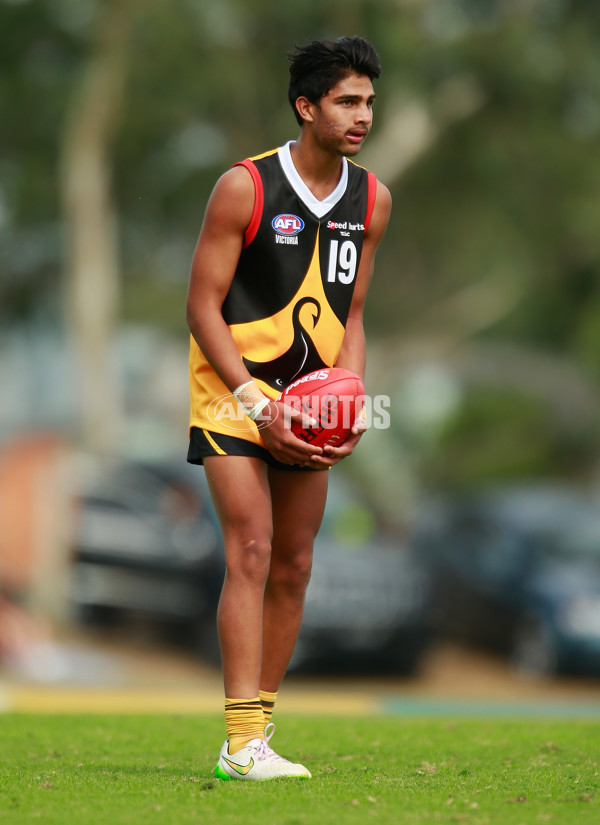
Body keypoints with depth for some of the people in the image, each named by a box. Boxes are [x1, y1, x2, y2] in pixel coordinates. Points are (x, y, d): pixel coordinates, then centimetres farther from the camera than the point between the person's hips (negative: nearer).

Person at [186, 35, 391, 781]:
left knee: (293, 568, 6)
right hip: (234, 391, -6)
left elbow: (350, 314, 12)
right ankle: (243, 744, -18)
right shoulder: (244, 188, -14)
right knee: (251, 554, -16)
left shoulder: (372, 201, 3)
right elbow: (203, 306, -12)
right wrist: (257, 405, -19)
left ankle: (257, 732, 15)